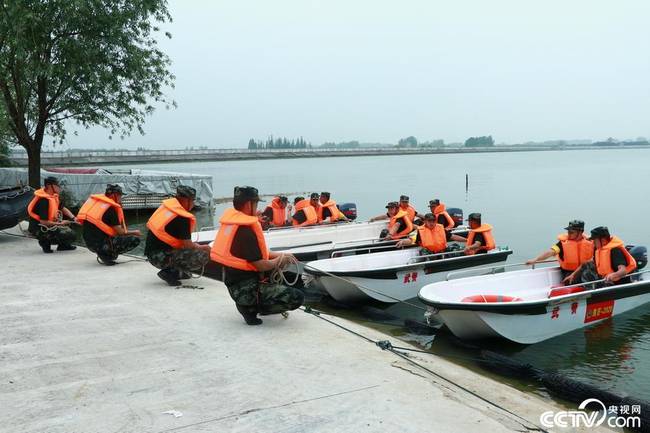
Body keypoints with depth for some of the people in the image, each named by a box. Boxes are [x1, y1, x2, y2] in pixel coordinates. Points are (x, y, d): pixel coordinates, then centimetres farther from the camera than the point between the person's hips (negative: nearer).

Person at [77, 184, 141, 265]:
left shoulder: (95, 201, 10)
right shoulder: (110, 209, -12)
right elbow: (120, 232, -8)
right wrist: (134, 232, 9)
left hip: (89, 243, 9)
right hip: (100, 244, -9)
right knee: (135, 239, -6)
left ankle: (102, 254, 17)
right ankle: (107, 256, -5)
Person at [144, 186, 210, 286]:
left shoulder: (167, 204, 7)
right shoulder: (182, 218, -18)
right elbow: (188, 245, -13)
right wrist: (202, 248, 8)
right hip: (160, 257, -9)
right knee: (203, 256, -16)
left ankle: (176, 271, 13)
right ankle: (169, 273, -7)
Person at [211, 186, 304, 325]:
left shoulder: (232, 222, 5)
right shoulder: (245, 230, -23)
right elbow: (260, 265, -20)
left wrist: (280, 255, 6)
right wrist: (277, 261, -1)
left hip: (234, 283, 10)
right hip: (247, 289, -10)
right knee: (297, 298, -14)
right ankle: (251, 307, -2)